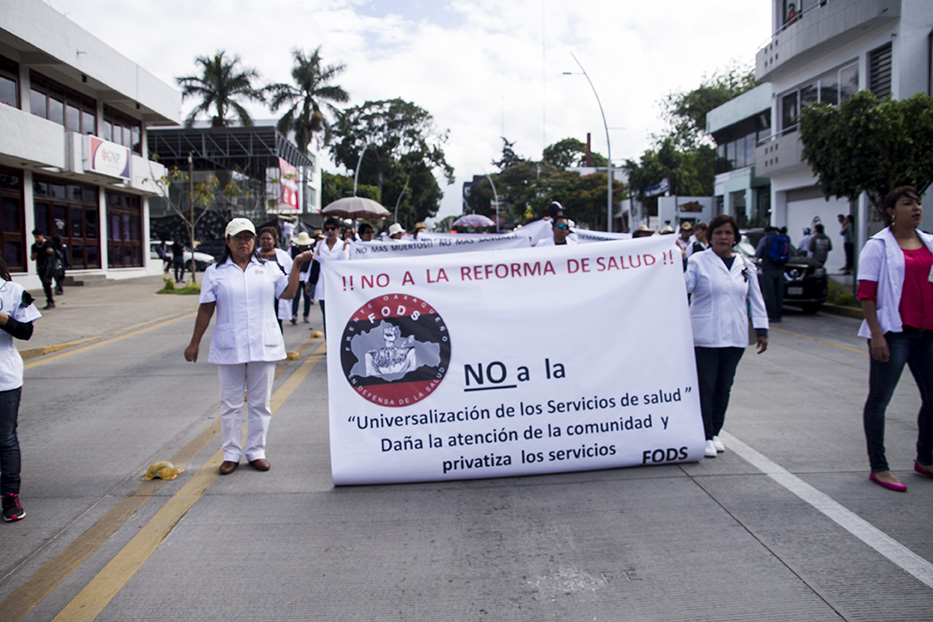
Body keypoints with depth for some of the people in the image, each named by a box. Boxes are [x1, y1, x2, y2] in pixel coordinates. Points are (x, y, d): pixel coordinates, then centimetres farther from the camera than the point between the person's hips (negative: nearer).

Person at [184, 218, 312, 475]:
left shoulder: (267, 269, 11)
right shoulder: (215, 273, 5)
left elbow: (288, 292, 5)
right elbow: (205, 310, 5)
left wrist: (297, 264, 0)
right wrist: (194, 343, 5)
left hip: (264, 346, 2)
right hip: (229, 348, -1)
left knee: (260, 403, 7)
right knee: (231, 403, 5)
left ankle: (256, 452, 18)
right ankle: (231, 454, 16)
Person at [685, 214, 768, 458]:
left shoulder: (745, 265, 11)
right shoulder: (698, 261, -2)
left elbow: (755, 298, 14)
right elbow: (683, 287, -12)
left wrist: (761, 330, 11)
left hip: (735, 337, 4)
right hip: (705, 336, -4)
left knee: (724, 388, 10)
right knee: (705, 388, -4)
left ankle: (715, 433, 23)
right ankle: (705, 437, 3)